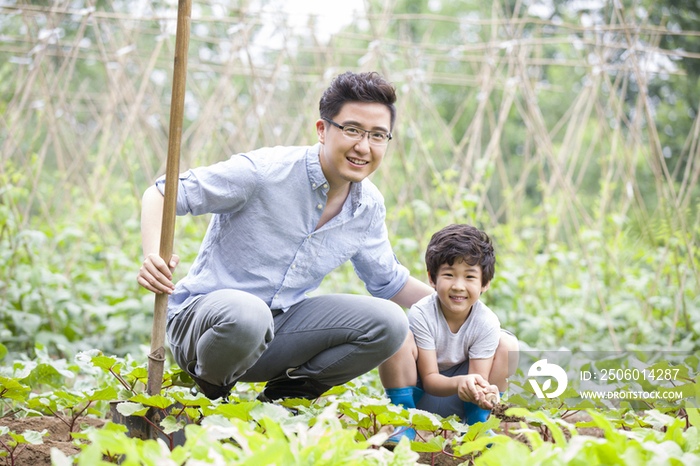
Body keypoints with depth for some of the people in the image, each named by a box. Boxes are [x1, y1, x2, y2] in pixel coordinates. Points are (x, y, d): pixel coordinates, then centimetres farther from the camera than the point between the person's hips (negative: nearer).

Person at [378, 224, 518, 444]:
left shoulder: (486, 323, -18)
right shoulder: (421, 314, -23)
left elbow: (478, 379, -18)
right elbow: (429, 379, -22)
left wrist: (482, 391, -45)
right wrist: (460, 382, -44)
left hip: (459, 402, 2)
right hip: (418, 395, -2)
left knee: (508, 344, -15)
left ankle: (477, 422, -4)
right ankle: (404, 423, -14)